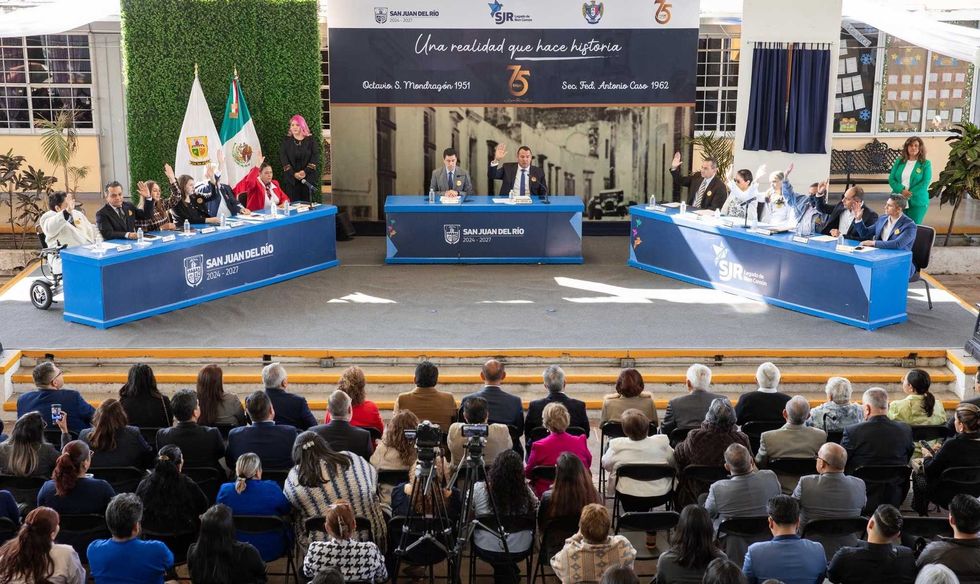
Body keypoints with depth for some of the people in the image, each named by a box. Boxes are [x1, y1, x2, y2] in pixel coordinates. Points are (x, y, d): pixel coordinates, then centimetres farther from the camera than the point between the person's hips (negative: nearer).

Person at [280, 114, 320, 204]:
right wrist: (294, 174, -14)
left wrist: (305, 171, -15)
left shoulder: (311, 140, 5)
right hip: (291, 178, 0)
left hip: (308, 178, 0)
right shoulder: (286, 141, 7)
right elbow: (283, 159, -2)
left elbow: (315, 157, -3)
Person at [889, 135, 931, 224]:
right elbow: (891, 179, 4)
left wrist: (909, 193, -17)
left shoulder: (925, 164, 1)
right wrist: (901, 190, -13)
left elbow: (925, 183, -8)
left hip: (917, 202, -2)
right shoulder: (899, 161, 10)